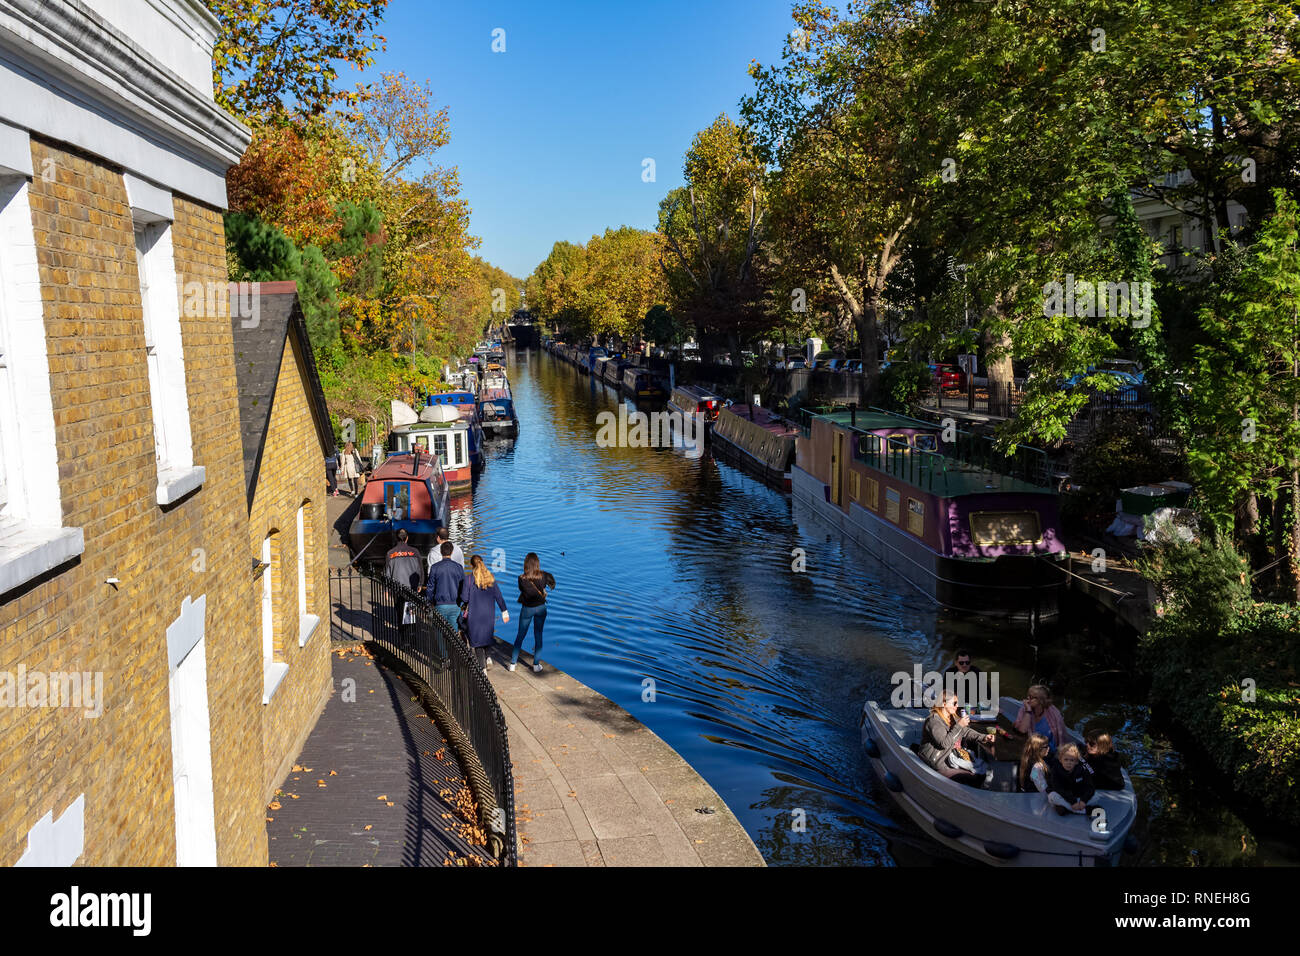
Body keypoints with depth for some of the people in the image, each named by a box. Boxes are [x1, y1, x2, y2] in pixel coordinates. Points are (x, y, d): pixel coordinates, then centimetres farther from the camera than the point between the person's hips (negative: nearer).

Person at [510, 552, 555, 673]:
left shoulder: (522, 578, -19)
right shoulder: (543, 575, -14)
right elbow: (552, 583, 6)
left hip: (527, 609, -1)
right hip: (540, 608, 1)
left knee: (520, 635, 13)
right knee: (538, 635, 12)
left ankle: (513, 663, 20)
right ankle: (536, 665, 16)